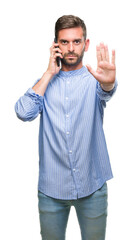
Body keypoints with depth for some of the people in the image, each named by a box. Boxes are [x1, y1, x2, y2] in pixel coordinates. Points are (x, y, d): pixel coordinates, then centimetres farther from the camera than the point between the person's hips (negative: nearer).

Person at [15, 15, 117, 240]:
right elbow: (23, 113, -13)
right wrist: (49, 73, -11)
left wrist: (108, 82, -51)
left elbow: (106, 92, -26)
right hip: (51, 188, 1)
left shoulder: (94, 80, -2)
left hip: (92, 187, -1)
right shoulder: (45, 82, 4)